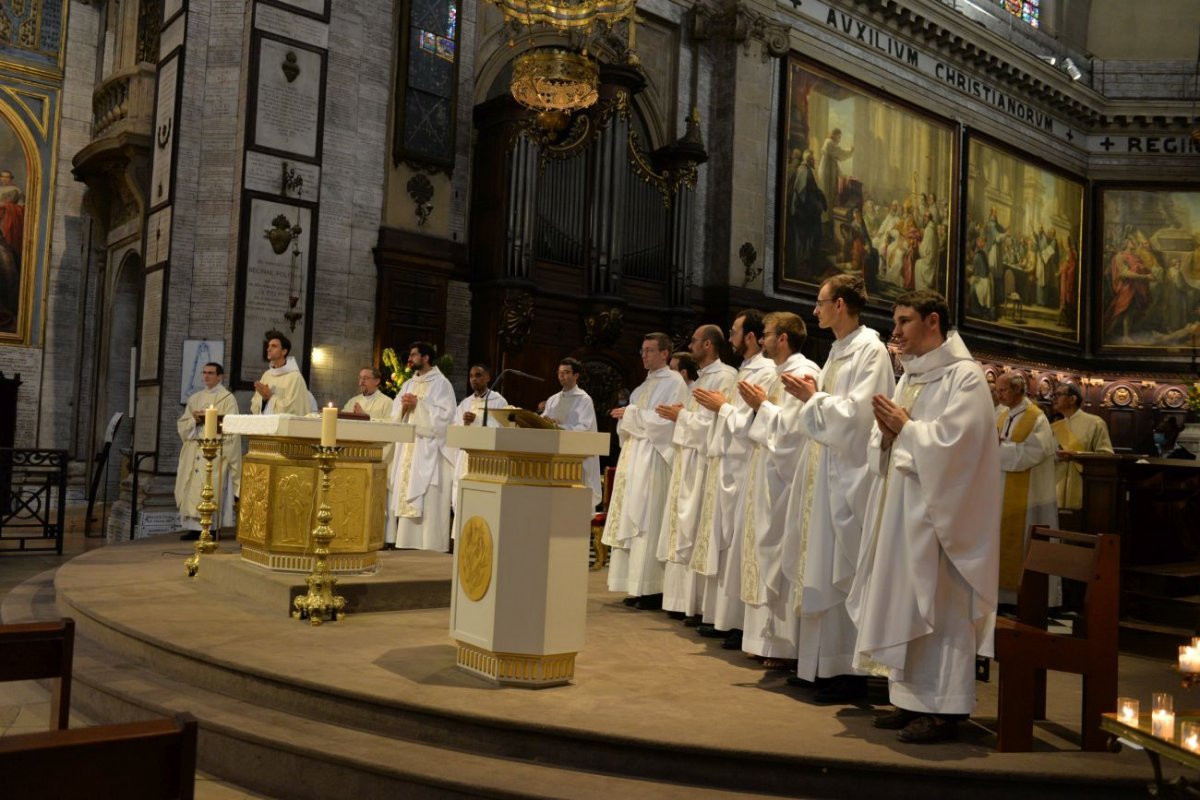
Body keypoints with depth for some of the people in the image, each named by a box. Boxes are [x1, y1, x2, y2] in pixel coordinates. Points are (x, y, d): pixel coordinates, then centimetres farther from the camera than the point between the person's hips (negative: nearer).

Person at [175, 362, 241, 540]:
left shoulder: (227, 398, 2)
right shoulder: (195, 398, 18)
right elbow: (182, 424, 12)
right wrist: (195, 420, -7)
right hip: (194, 450, 6)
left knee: (210, 490, -9)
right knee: (191, 489, 1)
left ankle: (210, 529, -6)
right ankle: (195, 527, 6)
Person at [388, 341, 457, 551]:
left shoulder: (441, 384, -2)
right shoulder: (408, 384, 18)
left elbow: (445, 414, -13)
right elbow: (395, 415, 16)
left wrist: (419, 404, -15)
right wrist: (404, 406, -4)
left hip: (427, 449, -7)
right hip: (406, 446, 7)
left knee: (426, 496, -10)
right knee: (403, 491, 4)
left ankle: (427, 543, -7)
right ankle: (403, 539, 8)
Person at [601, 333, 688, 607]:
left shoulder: (674, 382, -4)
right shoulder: (645, 385, 20)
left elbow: (666, 421, -15)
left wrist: (631, 414, -11)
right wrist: (626, 417, 3)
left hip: (653, 458, -8)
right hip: (634, 456, 9)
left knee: (647, 521, -10)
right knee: (631, 521, 6)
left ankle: (653, 590, -6)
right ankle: (637, 587, 10)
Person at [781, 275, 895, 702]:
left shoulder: (870, 351, -11)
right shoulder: (839, 350, 17)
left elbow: (856, 413, -20)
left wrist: (812, 397, -11)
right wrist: (810, 395, 5)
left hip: (847, 475, -9)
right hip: (824, 471, 9)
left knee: (841, 569, -5)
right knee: (821, 567, 11)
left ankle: (848, 670, 3)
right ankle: (821, 663, 19)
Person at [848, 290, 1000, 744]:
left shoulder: (963, 376, -9)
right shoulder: (910, 378, 17)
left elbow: (952, 442, -21)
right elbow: (885, 449, 17)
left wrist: (905, 426, -11)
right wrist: (887, 431, -3)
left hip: (937, 512, -8)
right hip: (901, 510, 8)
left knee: (938, 605, -4)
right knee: (905, 605, 10)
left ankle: (944, 707, 5)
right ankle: (913, 698, 18)